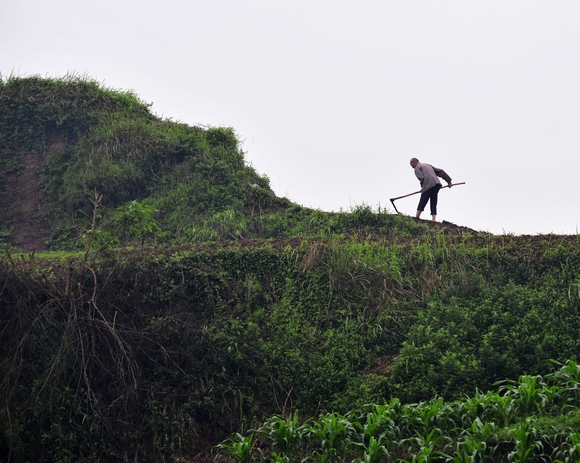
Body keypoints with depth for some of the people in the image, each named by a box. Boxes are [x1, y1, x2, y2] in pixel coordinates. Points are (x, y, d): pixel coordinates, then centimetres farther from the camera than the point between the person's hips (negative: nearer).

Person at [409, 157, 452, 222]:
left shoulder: (417, 168, 10)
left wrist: (422, 187, 8)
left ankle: (416, 217, -8)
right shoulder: (428, 165, 32)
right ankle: (434, 219, -3)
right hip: (437, 184, 7)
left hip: (429, 185, -7)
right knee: (433, 203, 8)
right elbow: (440, 171, 27)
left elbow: (422, 178, -8)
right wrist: (448, 181, 25)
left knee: (422, 203, -5)